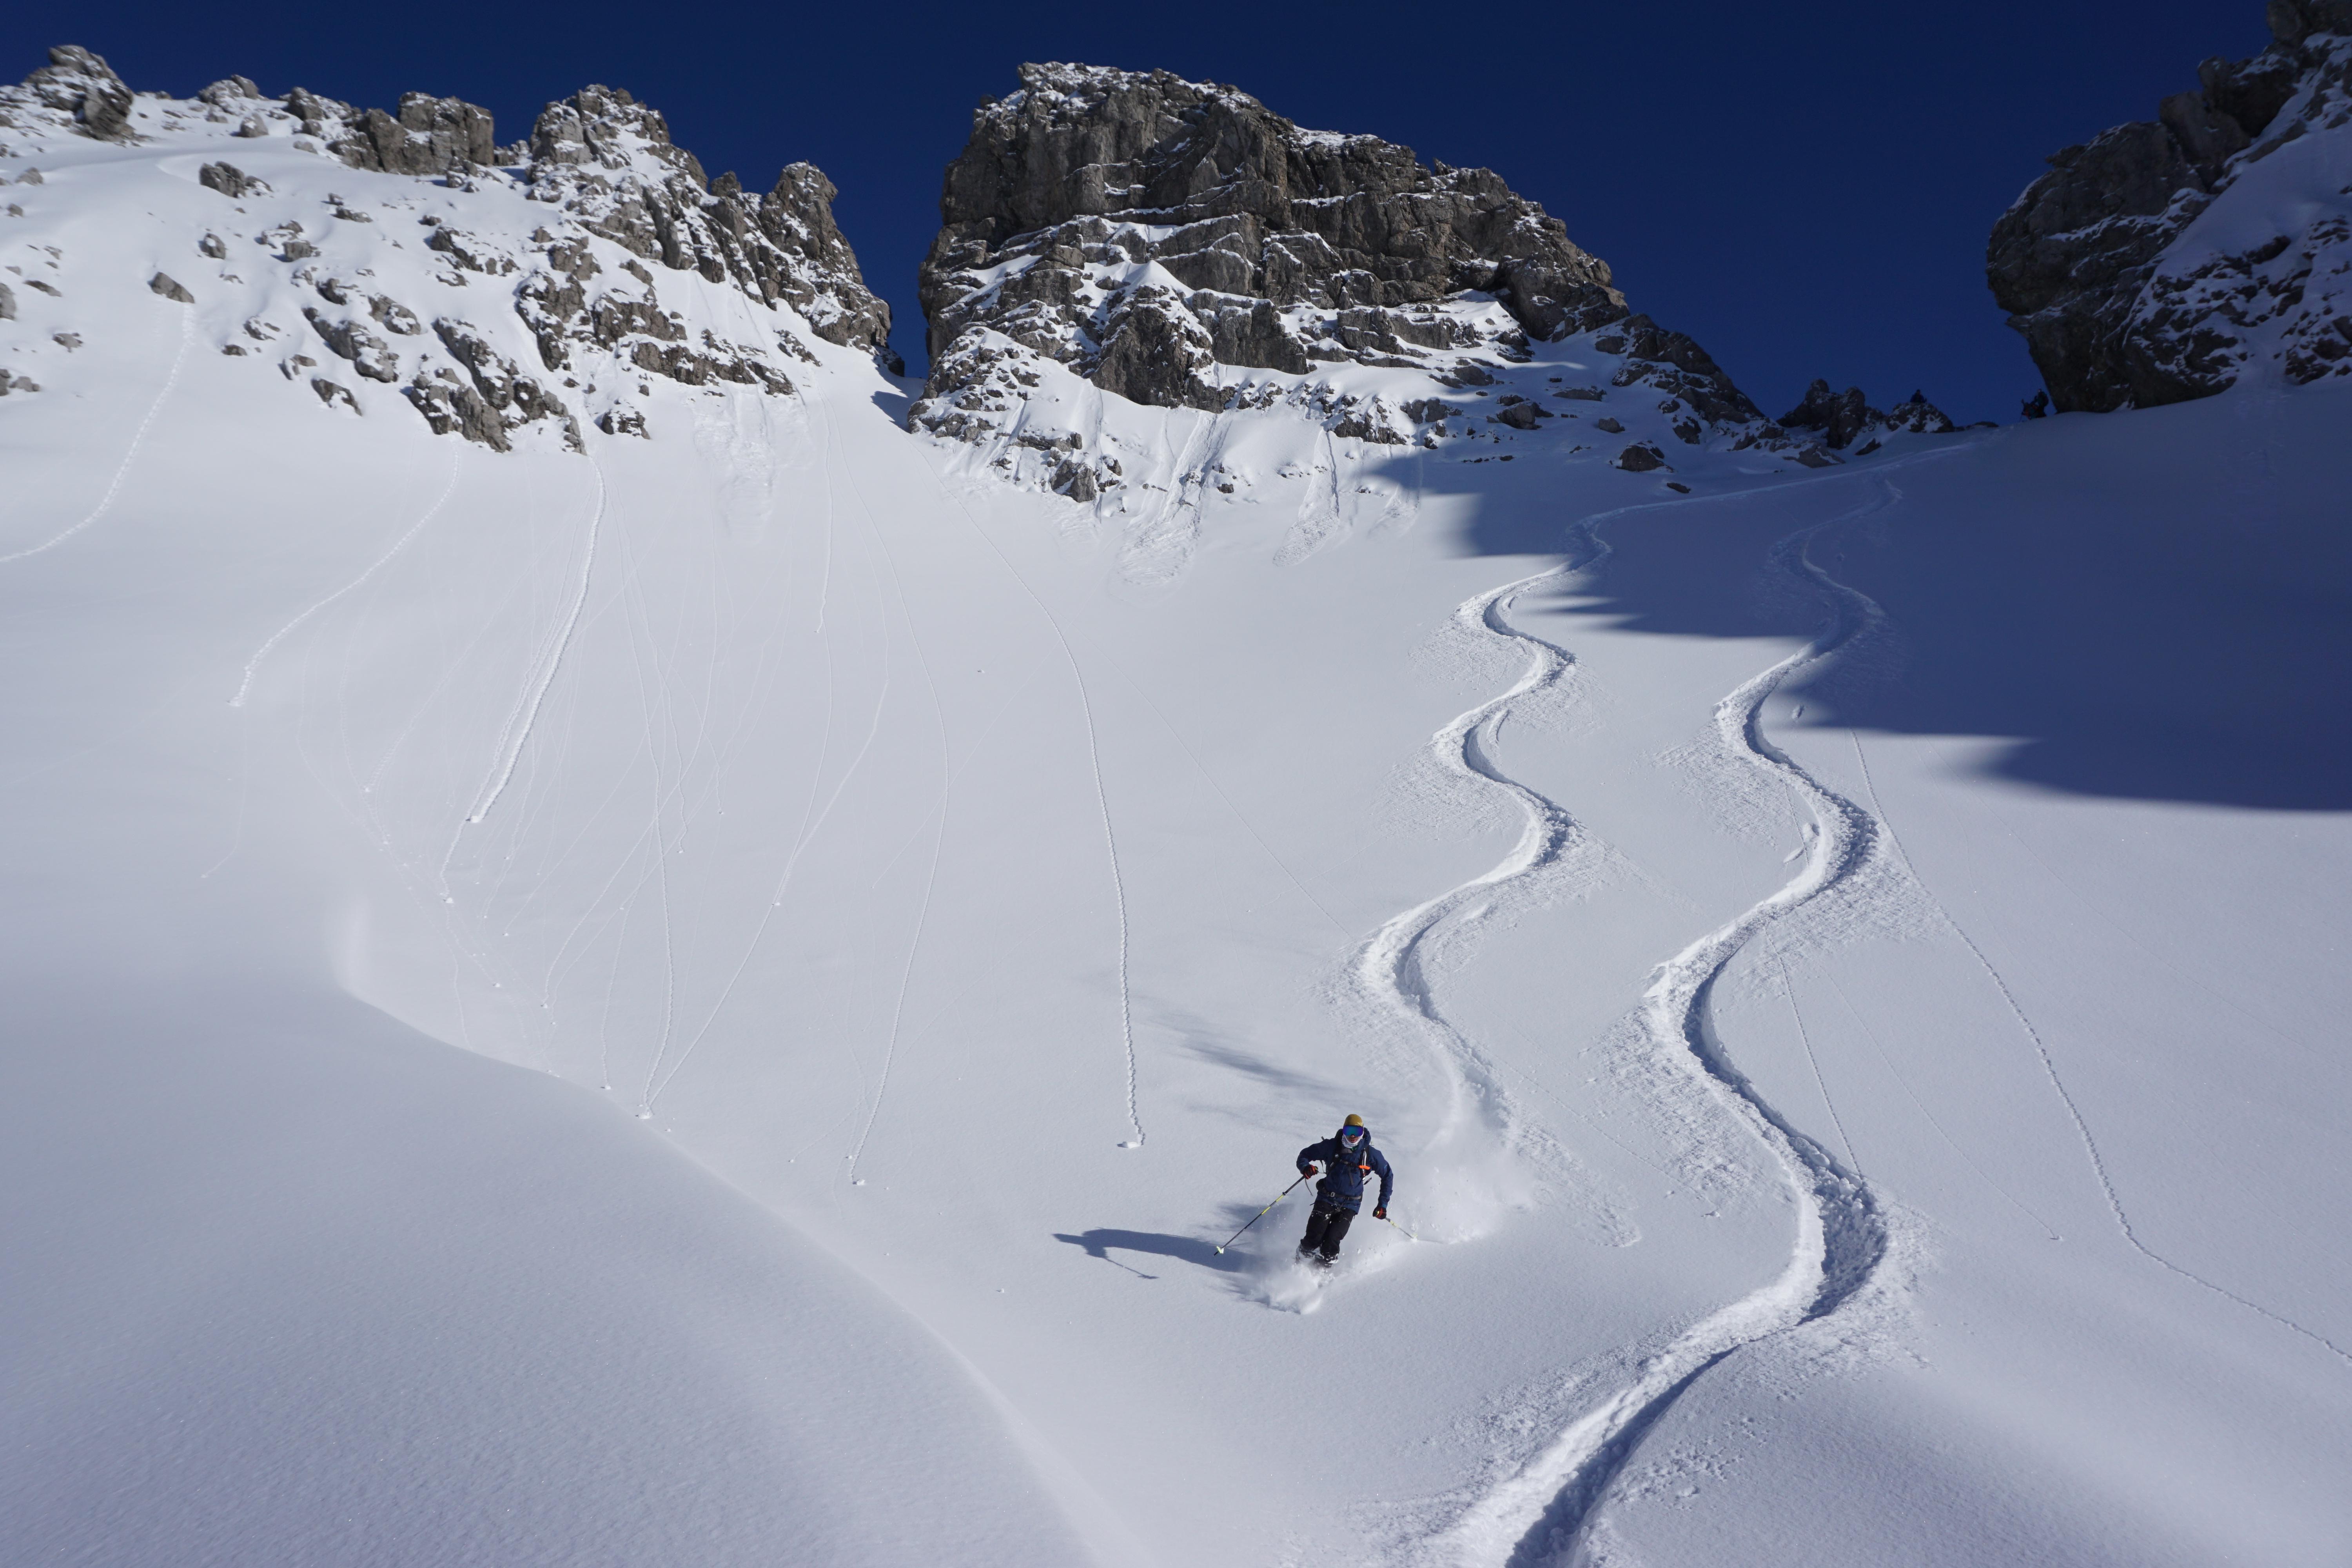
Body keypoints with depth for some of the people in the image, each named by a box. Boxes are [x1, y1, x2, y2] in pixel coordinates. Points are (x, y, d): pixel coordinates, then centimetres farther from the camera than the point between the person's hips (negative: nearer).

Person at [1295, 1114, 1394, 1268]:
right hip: (1327, 1199, 0)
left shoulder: (1370, 1154, -5)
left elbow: (1388, 1176, 9)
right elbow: (1305, 1154, 5)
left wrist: (1383, 1204, 7)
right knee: (1314, 1238, -14)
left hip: (1350, 1205, 0)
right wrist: (1305, 1167, -19)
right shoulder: (1332, 1146, -5)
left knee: (1332, 1241, -17)